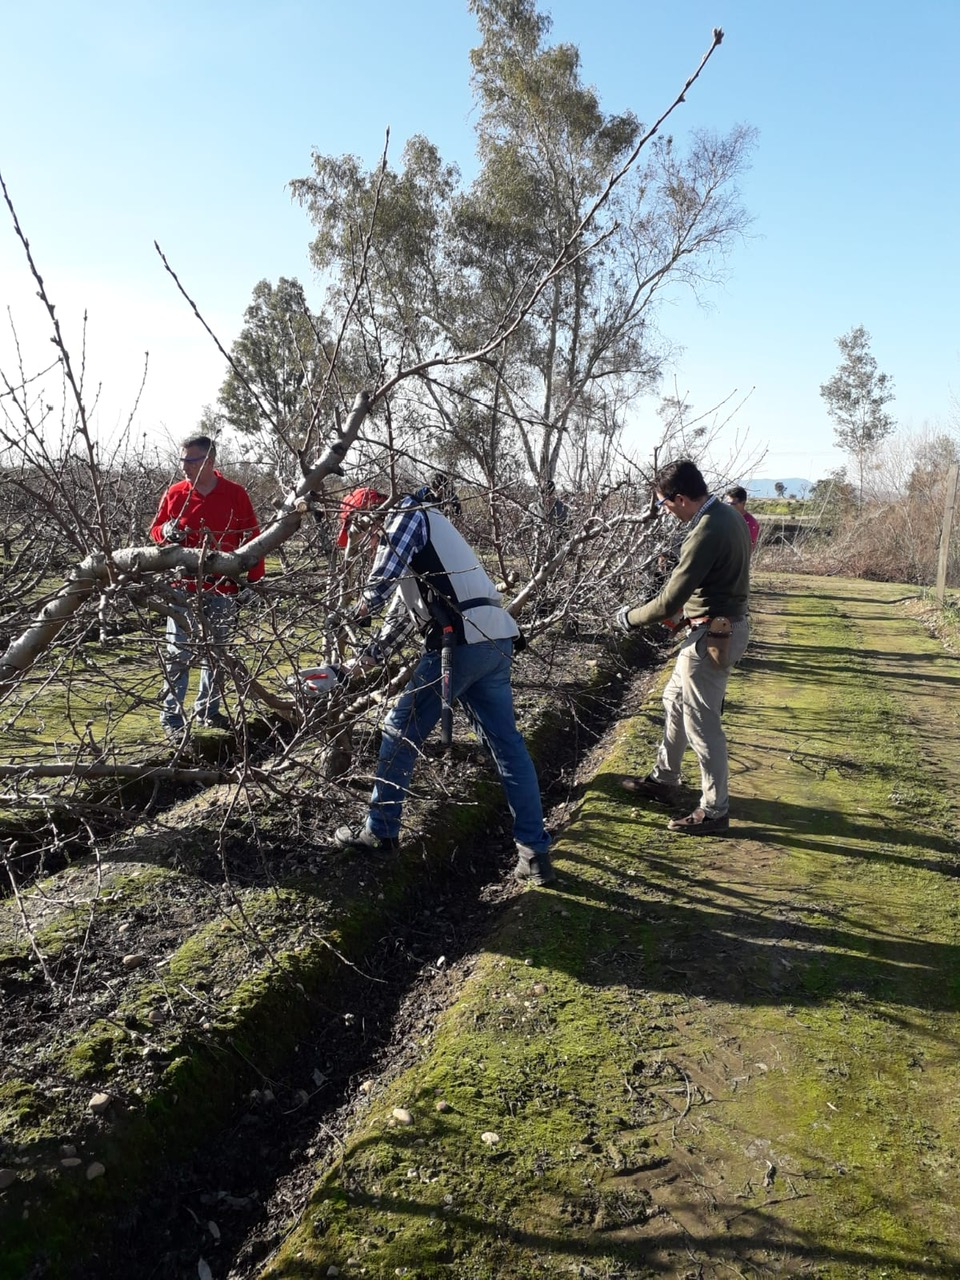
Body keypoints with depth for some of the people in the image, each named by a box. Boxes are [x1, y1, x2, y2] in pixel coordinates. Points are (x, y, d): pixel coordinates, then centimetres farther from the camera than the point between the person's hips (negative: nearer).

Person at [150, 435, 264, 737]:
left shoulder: (236, 494, -1)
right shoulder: (174, 493, 1)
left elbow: (252, 539, 2)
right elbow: (155, 529, 11)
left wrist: (254, 581, 1)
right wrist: (166, 531, -13)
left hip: (223, 589, 1)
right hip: (183, 587, 0)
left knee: (216, 652, 12)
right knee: (179, 654, -3)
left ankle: (208, 710, 26)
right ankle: (172, 717, 4)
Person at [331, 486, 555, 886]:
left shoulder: (407, 517, 1)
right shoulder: (421, 527, 29)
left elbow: (381, 584, -15)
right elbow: (403, 608, 29)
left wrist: (359, 609, 4)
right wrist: (372, 653, 24)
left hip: (461, 641, -9)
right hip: (496, 641, 9)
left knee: (401, 733, 6)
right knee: (506, 745, 9)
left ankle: (380, 831, 18)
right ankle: (535, 853, 11)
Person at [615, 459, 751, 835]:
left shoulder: (706, 532, -26)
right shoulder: (726, 514, 6)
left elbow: (669, 601, -24)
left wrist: (630, 617, -8)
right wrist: (685, 611, 13)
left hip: (712, 636, -11)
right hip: (722, 625, 11)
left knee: (701, 723, 1)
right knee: (674, 700, 22)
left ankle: (714, 811, 14)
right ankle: (664, 780, 36)